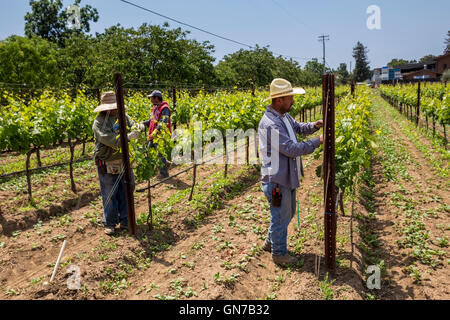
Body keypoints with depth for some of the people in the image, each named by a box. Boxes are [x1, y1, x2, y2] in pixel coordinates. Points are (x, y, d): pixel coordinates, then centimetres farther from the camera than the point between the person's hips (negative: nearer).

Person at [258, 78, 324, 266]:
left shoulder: (284, 116, 6)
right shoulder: (269, 124, -27)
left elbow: (298, 127, 22)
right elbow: (292, 149, -28)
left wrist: (314, 126, 1)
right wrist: (318, 142, -19)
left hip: (288, 178, 10)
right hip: (276, 181, -10)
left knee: (288, 213, 23)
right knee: (280, 217, 7)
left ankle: (270, 243, 42)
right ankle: (279, 253, 29)